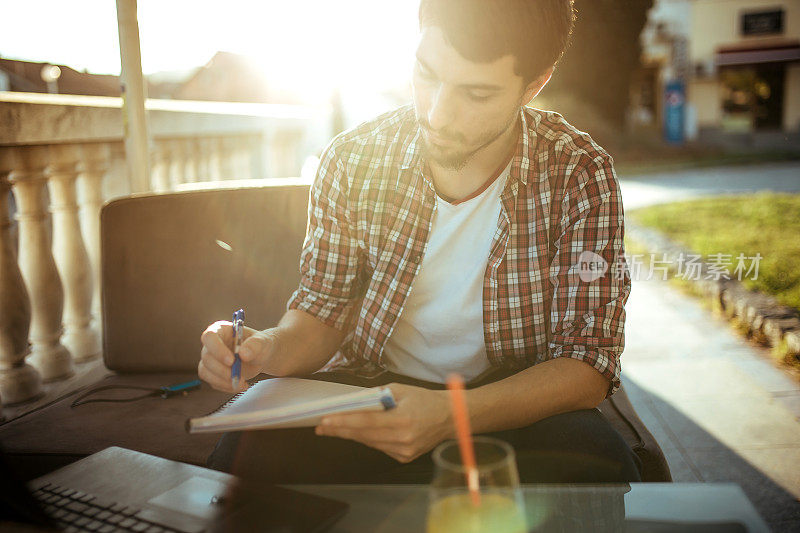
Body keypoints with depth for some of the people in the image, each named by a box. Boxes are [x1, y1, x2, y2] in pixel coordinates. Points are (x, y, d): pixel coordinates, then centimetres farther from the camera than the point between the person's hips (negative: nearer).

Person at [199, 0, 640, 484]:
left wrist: (451, 416, -33)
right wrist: (272, 349, -22)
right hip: (366, 385, 1)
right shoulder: (353, 159, -7)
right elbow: (323, 311, 3)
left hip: (515, 402, 0)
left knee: (597, 461, -33)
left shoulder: (580, 175, -13)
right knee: (247, 454, -27)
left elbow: (589, 363, -15)